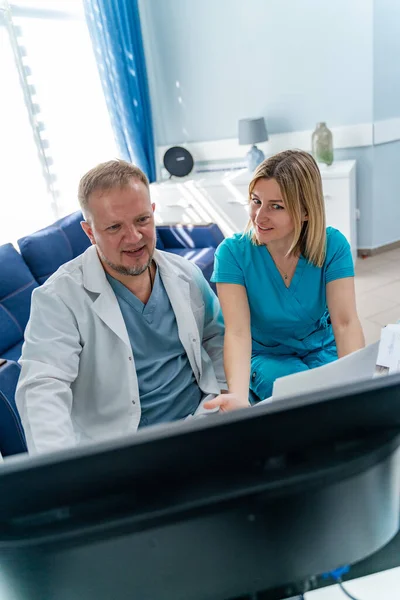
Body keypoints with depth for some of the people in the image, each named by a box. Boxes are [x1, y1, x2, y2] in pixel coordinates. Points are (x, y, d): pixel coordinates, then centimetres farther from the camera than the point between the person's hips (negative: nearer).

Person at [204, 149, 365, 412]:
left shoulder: (333, 245, -15)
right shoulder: (234, 252, -20)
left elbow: (346, 323, -23)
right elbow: (237, 332, -29)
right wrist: (238, 396, -47)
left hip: (322, 351, 2)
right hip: (266, 357, -1)